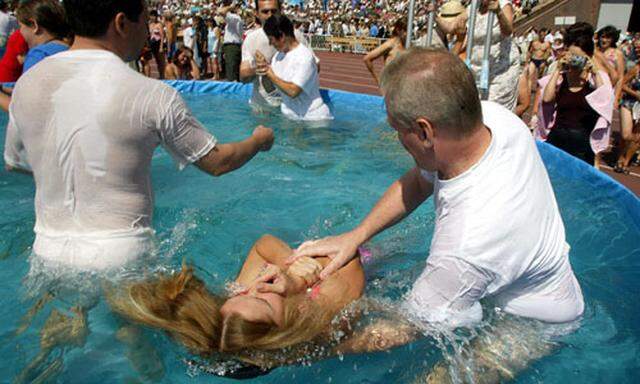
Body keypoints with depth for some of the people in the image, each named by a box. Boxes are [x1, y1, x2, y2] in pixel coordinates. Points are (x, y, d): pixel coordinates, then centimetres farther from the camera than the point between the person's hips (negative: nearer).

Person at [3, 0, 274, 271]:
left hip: (48, 251, 5)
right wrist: (260, 139, 16)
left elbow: (13, 163, 14)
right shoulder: (152, 96, -16)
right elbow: (217, 163, -3)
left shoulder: (27, 84, -3)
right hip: (121, 257, -4)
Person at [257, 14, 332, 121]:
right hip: (289, 117, 7)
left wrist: (271, 75, -14)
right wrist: (264, 69, -8)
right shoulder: (278, 55, 8)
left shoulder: (305, 57, -16)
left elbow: (293, 91, -24)